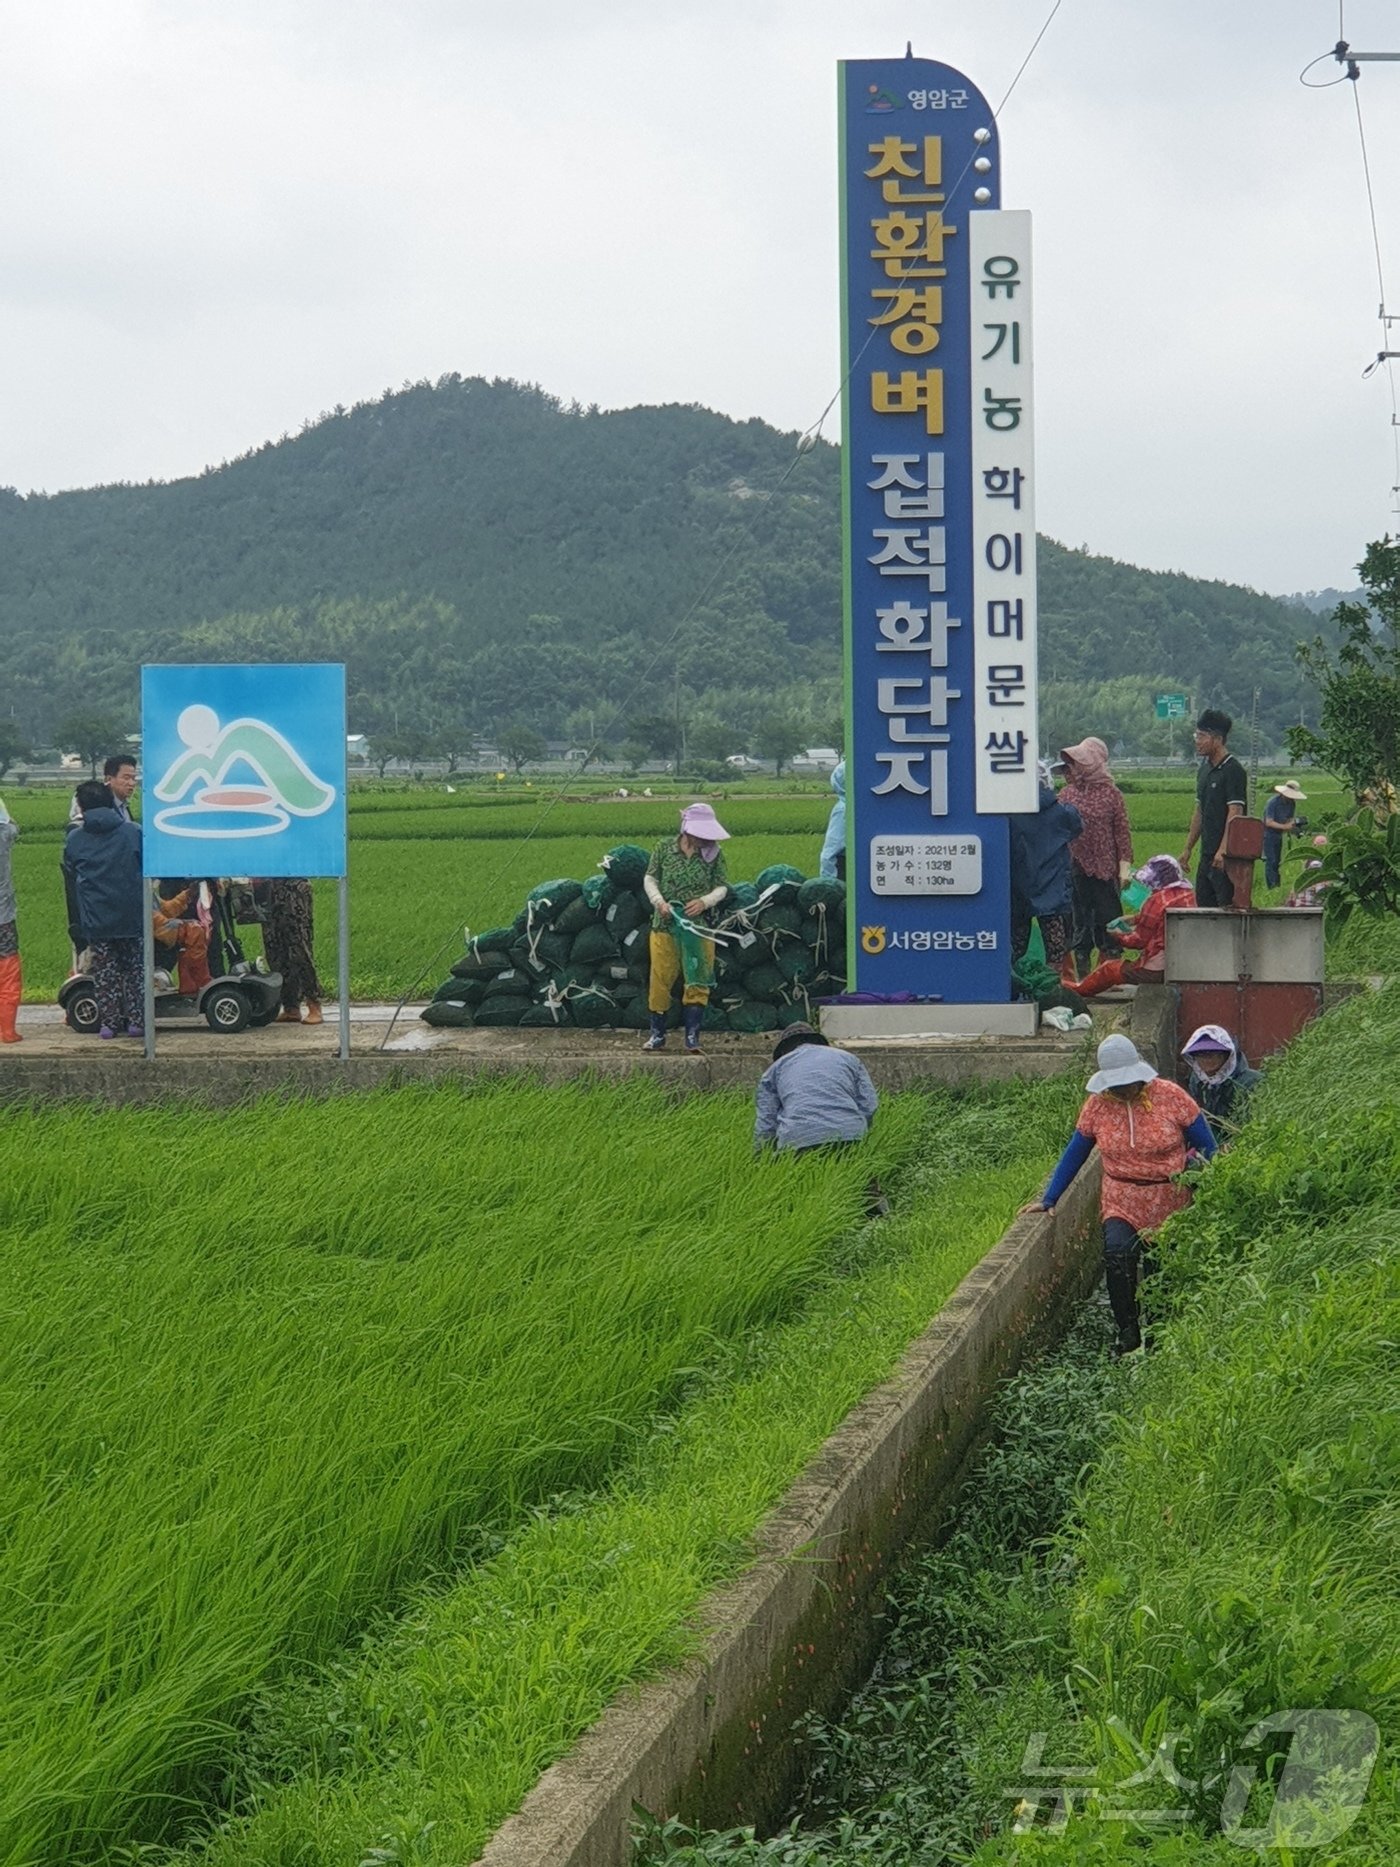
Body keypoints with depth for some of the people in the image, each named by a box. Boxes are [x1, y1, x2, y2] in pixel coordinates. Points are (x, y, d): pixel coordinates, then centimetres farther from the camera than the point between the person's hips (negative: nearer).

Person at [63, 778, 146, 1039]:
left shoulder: (74, 839, -1)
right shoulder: (134, 832, -4)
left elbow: (69, 872, 10)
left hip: (95, 918, 0)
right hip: (131, 914, 0)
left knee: (104, 970, 9)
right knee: (135, 967, 10)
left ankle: (108, 1022, 8)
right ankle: (136, 1020, 8)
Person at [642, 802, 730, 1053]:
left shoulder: (714, 853, 1)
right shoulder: (665, 848, 0)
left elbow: (722, 887, 2)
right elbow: (650, 879, 3)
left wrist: (705, 901, -18)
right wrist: (659, 902, -15)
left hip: (700, 928, 0)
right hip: (665, 925, 0)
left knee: (698, 982, 0)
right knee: (661, 980, 4)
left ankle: (692, 1037, 5)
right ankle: (657, 1035, 16)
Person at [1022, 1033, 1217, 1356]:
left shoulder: (1170, 1096, -9)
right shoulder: (1097, 1105, -3)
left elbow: (1207, 1148, -2)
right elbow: (1074, 1155, 4)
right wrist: (1048, 1200, 0)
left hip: (1170, 1202, -1)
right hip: (1121, 1200, 1)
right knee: (1116, 1251, -25)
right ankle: (1128, 1330, -14)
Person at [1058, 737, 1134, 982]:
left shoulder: (1110, 793, -1)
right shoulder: (1067, 793, 7)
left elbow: (1122, 831, -1)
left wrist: (1125, 866, -6)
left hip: (1105, 869, -3)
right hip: (1074, 868, 3)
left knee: (1108, 921, 0)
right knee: (1079, 921, 7)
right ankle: (1082, 975, 12)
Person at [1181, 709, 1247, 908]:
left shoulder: (1233, 770, -12)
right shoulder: (1204, 769, 15)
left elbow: (1235, 812, -19)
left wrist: (1223, 850, -25)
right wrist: (1188, 848, 20)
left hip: (1226, 855, -9)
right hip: (1208, 853, 9)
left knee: (1227, 906, -9)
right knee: (1203, 904, 11)